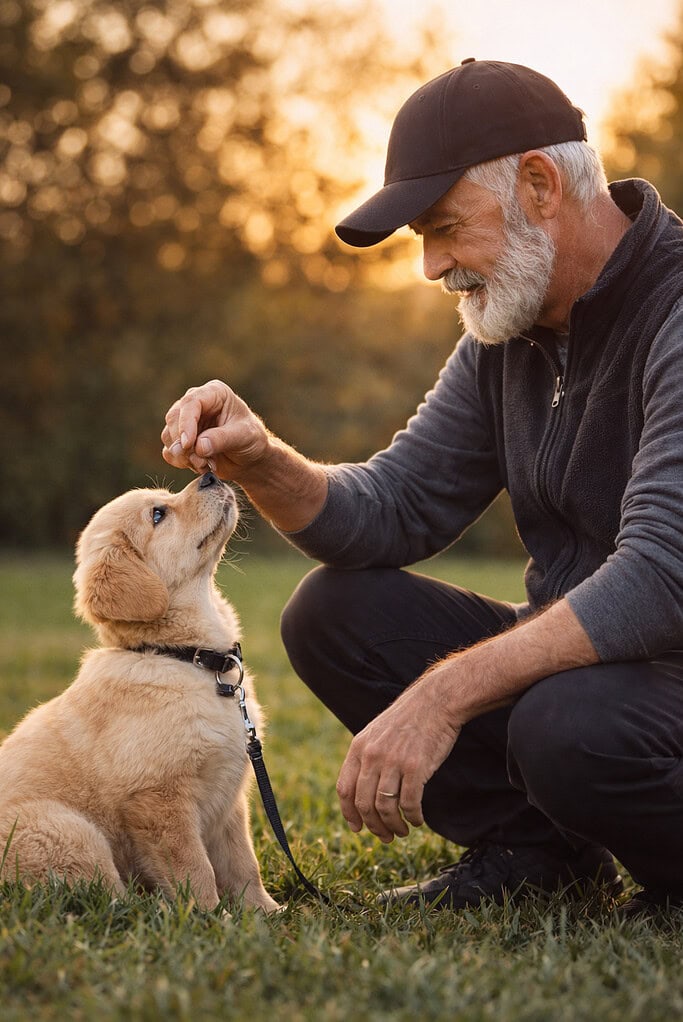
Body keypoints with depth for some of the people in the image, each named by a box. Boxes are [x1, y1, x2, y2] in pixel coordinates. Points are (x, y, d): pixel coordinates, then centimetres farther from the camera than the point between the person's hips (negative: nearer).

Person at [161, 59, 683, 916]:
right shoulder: (506, 332, 6)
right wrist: (259, 461, -14)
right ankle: (534, 852, 1)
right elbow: (394, 510, 6)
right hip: (574, 657, 8)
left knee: (571, 726, -38)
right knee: (334, 613, -3)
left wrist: (444, 694, -36)